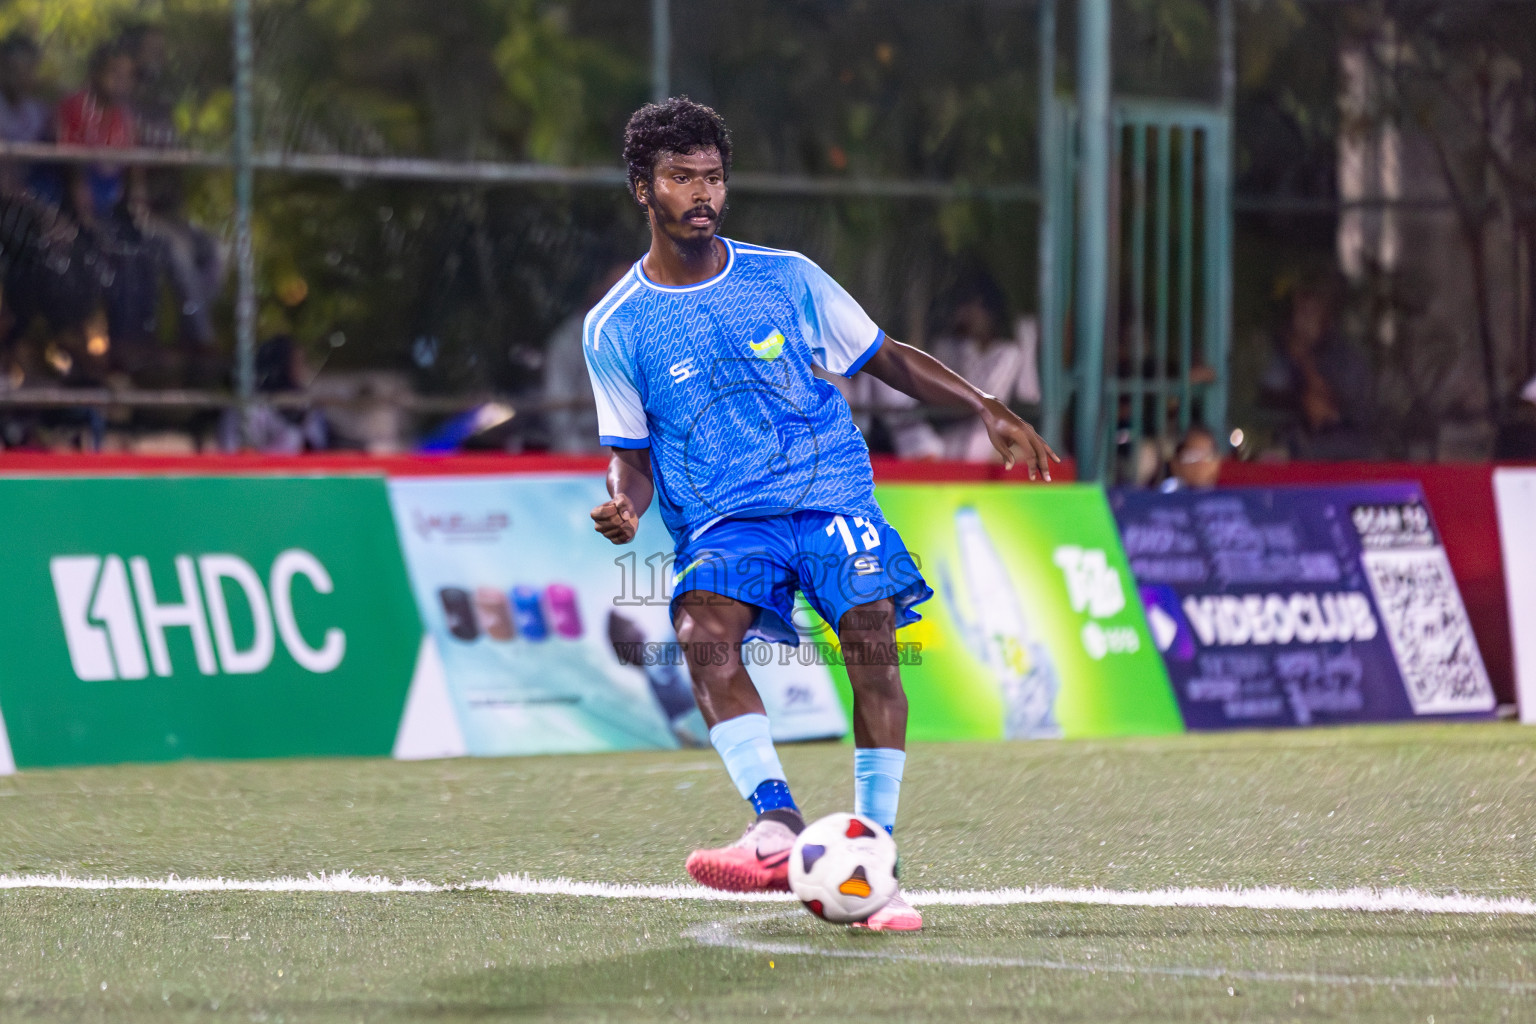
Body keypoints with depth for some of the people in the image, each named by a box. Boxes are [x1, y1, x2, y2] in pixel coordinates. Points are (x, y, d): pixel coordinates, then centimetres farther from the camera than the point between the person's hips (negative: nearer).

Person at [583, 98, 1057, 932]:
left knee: (872, 638, -23)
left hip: (831, 495, 1)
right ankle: (777, 829, -44)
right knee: (703, 632, -32)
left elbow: (883, 357, 17)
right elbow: (632, 453, 11)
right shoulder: (615, 327, 5)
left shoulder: (786, 278, 7)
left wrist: (986, 409, 6)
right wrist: (626, 505, -13)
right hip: (722, 520, -1)